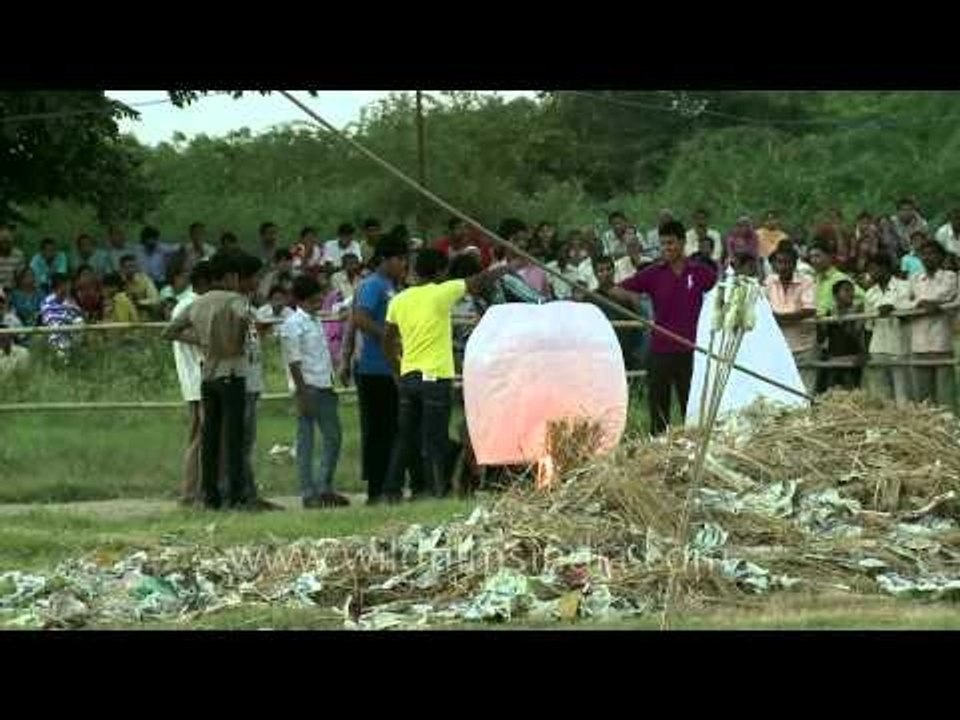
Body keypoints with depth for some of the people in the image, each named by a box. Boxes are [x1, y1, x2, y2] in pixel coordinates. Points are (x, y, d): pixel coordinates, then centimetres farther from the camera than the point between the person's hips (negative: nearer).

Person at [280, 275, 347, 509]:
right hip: (308, 388, -9)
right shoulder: (293, 325, -11)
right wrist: (302, 395, -18)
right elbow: (294, 363, -14)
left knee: (333, 437, 9)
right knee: (305, 441, -3)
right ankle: (309, 494, -1)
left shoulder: (316, 321, 15)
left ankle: (325, 489, 17)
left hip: (324, 387, 9)